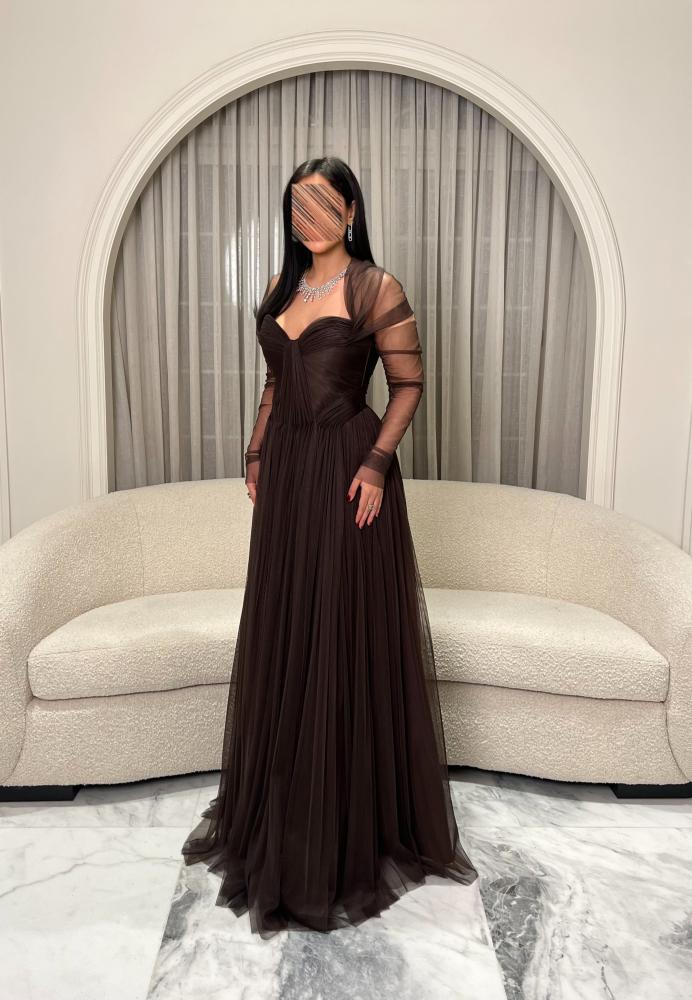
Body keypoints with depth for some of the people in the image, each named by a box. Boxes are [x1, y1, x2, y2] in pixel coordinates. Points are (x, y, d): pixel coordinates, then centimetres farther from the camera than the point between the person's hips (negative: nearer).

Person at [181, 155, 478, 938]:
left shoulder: (376, 287, -6)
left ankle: (357, 824, 19)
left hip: (346, 469, -6)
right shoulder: (281, 285, 13)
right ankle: (279, 811, 33)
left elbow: (409, 382, -7)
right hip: (286, 470, 6)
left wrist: (377, 461, -17)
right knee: (282, 634, 12)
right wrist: (256, 452, 11)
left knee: (347, 638, 0)